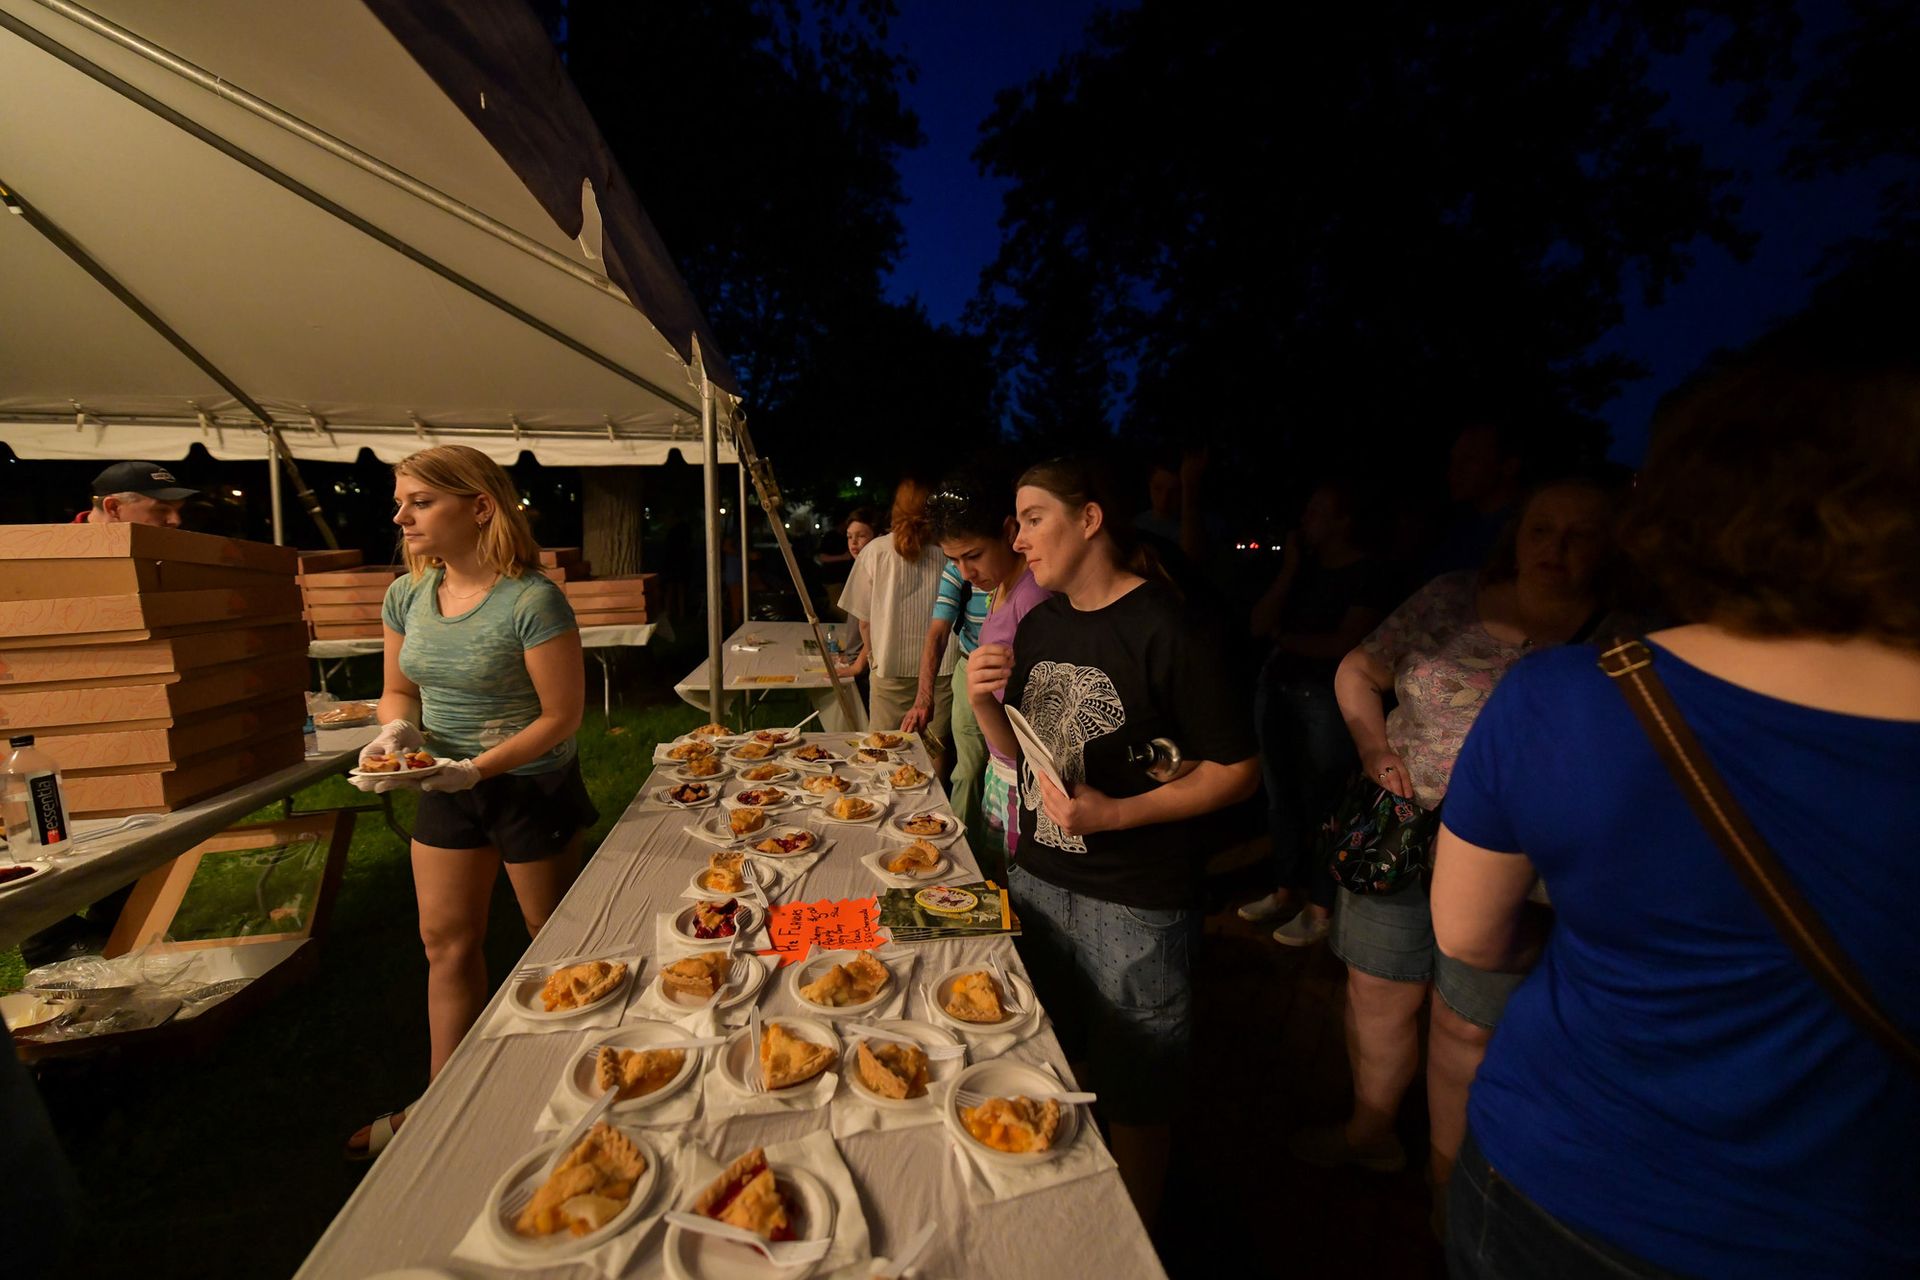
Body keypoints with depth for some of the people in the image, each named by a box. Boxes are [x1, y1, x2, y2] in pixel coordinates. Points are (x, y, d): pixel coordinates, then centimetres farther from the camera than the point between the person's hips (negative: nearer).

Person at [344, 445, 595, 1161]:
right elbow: (399, 690, 11)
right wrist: (396, 730, -10)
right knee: (445, 941, 15)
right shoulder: (407, 595, 0)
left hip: (532, 785, -6)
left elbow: (562, 716, -19)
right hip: (446, 788, 7)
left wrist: (480, 766, -24)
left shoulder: (531, 601, -22)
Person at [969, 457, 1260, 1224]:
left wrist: (1116, 814, -25)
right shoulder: (1039, 625, 3)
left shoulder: (1169, 631, -18)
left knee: (1133, 1098, 14)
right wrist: (986, 704, -9)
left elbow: (1237, 770, -16)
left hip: (1135, 906, -6)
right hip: (1037, 880, 7)